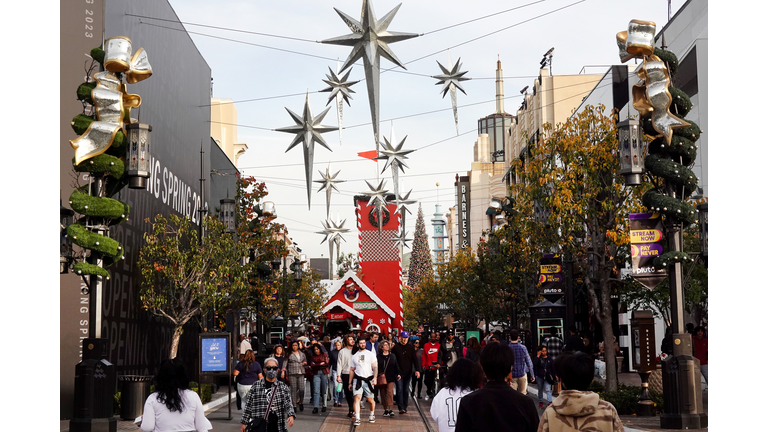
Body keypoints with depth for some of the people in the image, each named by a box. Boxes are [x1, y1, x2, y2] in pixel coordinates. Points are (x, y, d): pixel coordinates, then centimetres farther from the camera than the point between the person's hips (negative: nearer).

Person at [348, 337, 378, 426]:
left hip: (368, 380, -1)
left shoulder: (371, 354, 7)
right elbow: (352, 370, 19)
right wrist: (350, 382, 15)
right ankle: (357, 418, -19)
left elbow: (375, 367, 0)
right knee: (357, 398, -15)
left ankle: (372, 415, 31)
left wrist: (375, 378, -15)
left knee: (370, 400, 5)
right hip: (357, 379, 1)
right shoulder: (354, 356, 15)